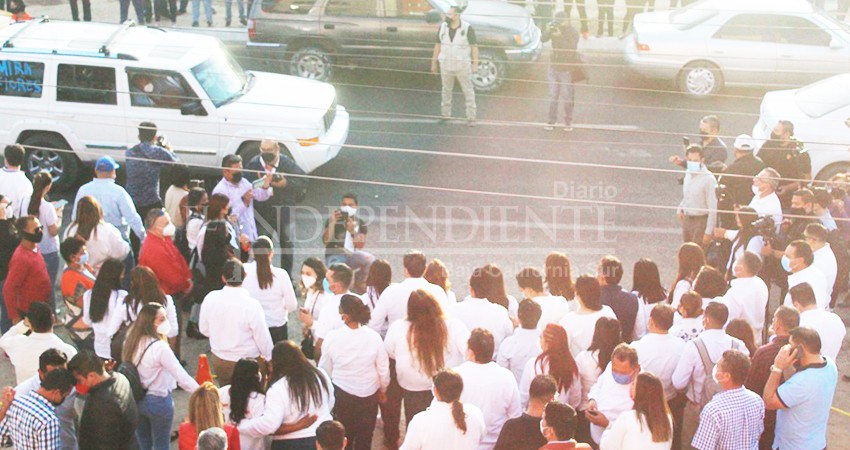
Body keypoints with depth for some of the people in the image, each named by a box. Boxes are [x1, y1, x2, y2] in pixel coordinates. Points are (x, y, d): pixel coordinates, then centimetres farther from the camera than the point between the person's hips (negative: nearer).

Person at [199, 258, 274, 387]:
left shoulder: (210, 298, -12)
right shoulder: (251, 305, -26)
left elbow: (204, 329, 2)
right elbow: (263, 337, -17)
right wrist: (270, 358, 2)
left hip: (218, 360, 4)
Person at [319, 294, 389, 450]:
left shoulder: (333, 337, -19)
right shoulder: (373, 336, -17)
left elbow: (325, 369, -5)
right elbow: (383, 369, -7)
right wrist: (383, 390, 13)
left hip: (342, 394, 0)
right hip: (368, 394, 0)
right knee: (365, 437, 17)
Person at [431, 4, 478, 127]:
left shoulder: (467, 28, -14)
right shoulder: (443, 27, -3)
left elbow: (474, 46, -10)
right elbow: (438, 45, 5)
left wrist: (475, 65, -12)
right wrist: (434, 63, 7)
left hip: (463, 65, -3)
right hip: (446, 65, 3)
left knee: (468, 91, 4)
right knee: (446, 90, 15)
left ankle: (471, 117, 13)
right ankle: (445, 114, 29)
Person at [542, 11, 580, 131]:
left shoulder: (573, 32, -16)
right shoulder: (554, 28, -2)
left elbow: (571, 48, -27)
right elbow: (543, 39, -7)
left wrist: (560, 36, -36)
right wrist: (547, 30, -28)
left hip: (567, 68, -5)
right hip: (554, 65, 5)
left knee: (567, 96, 4)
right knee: (553, 95, 12)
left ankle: (568, 121, 19)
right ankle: (552, 120, 24)